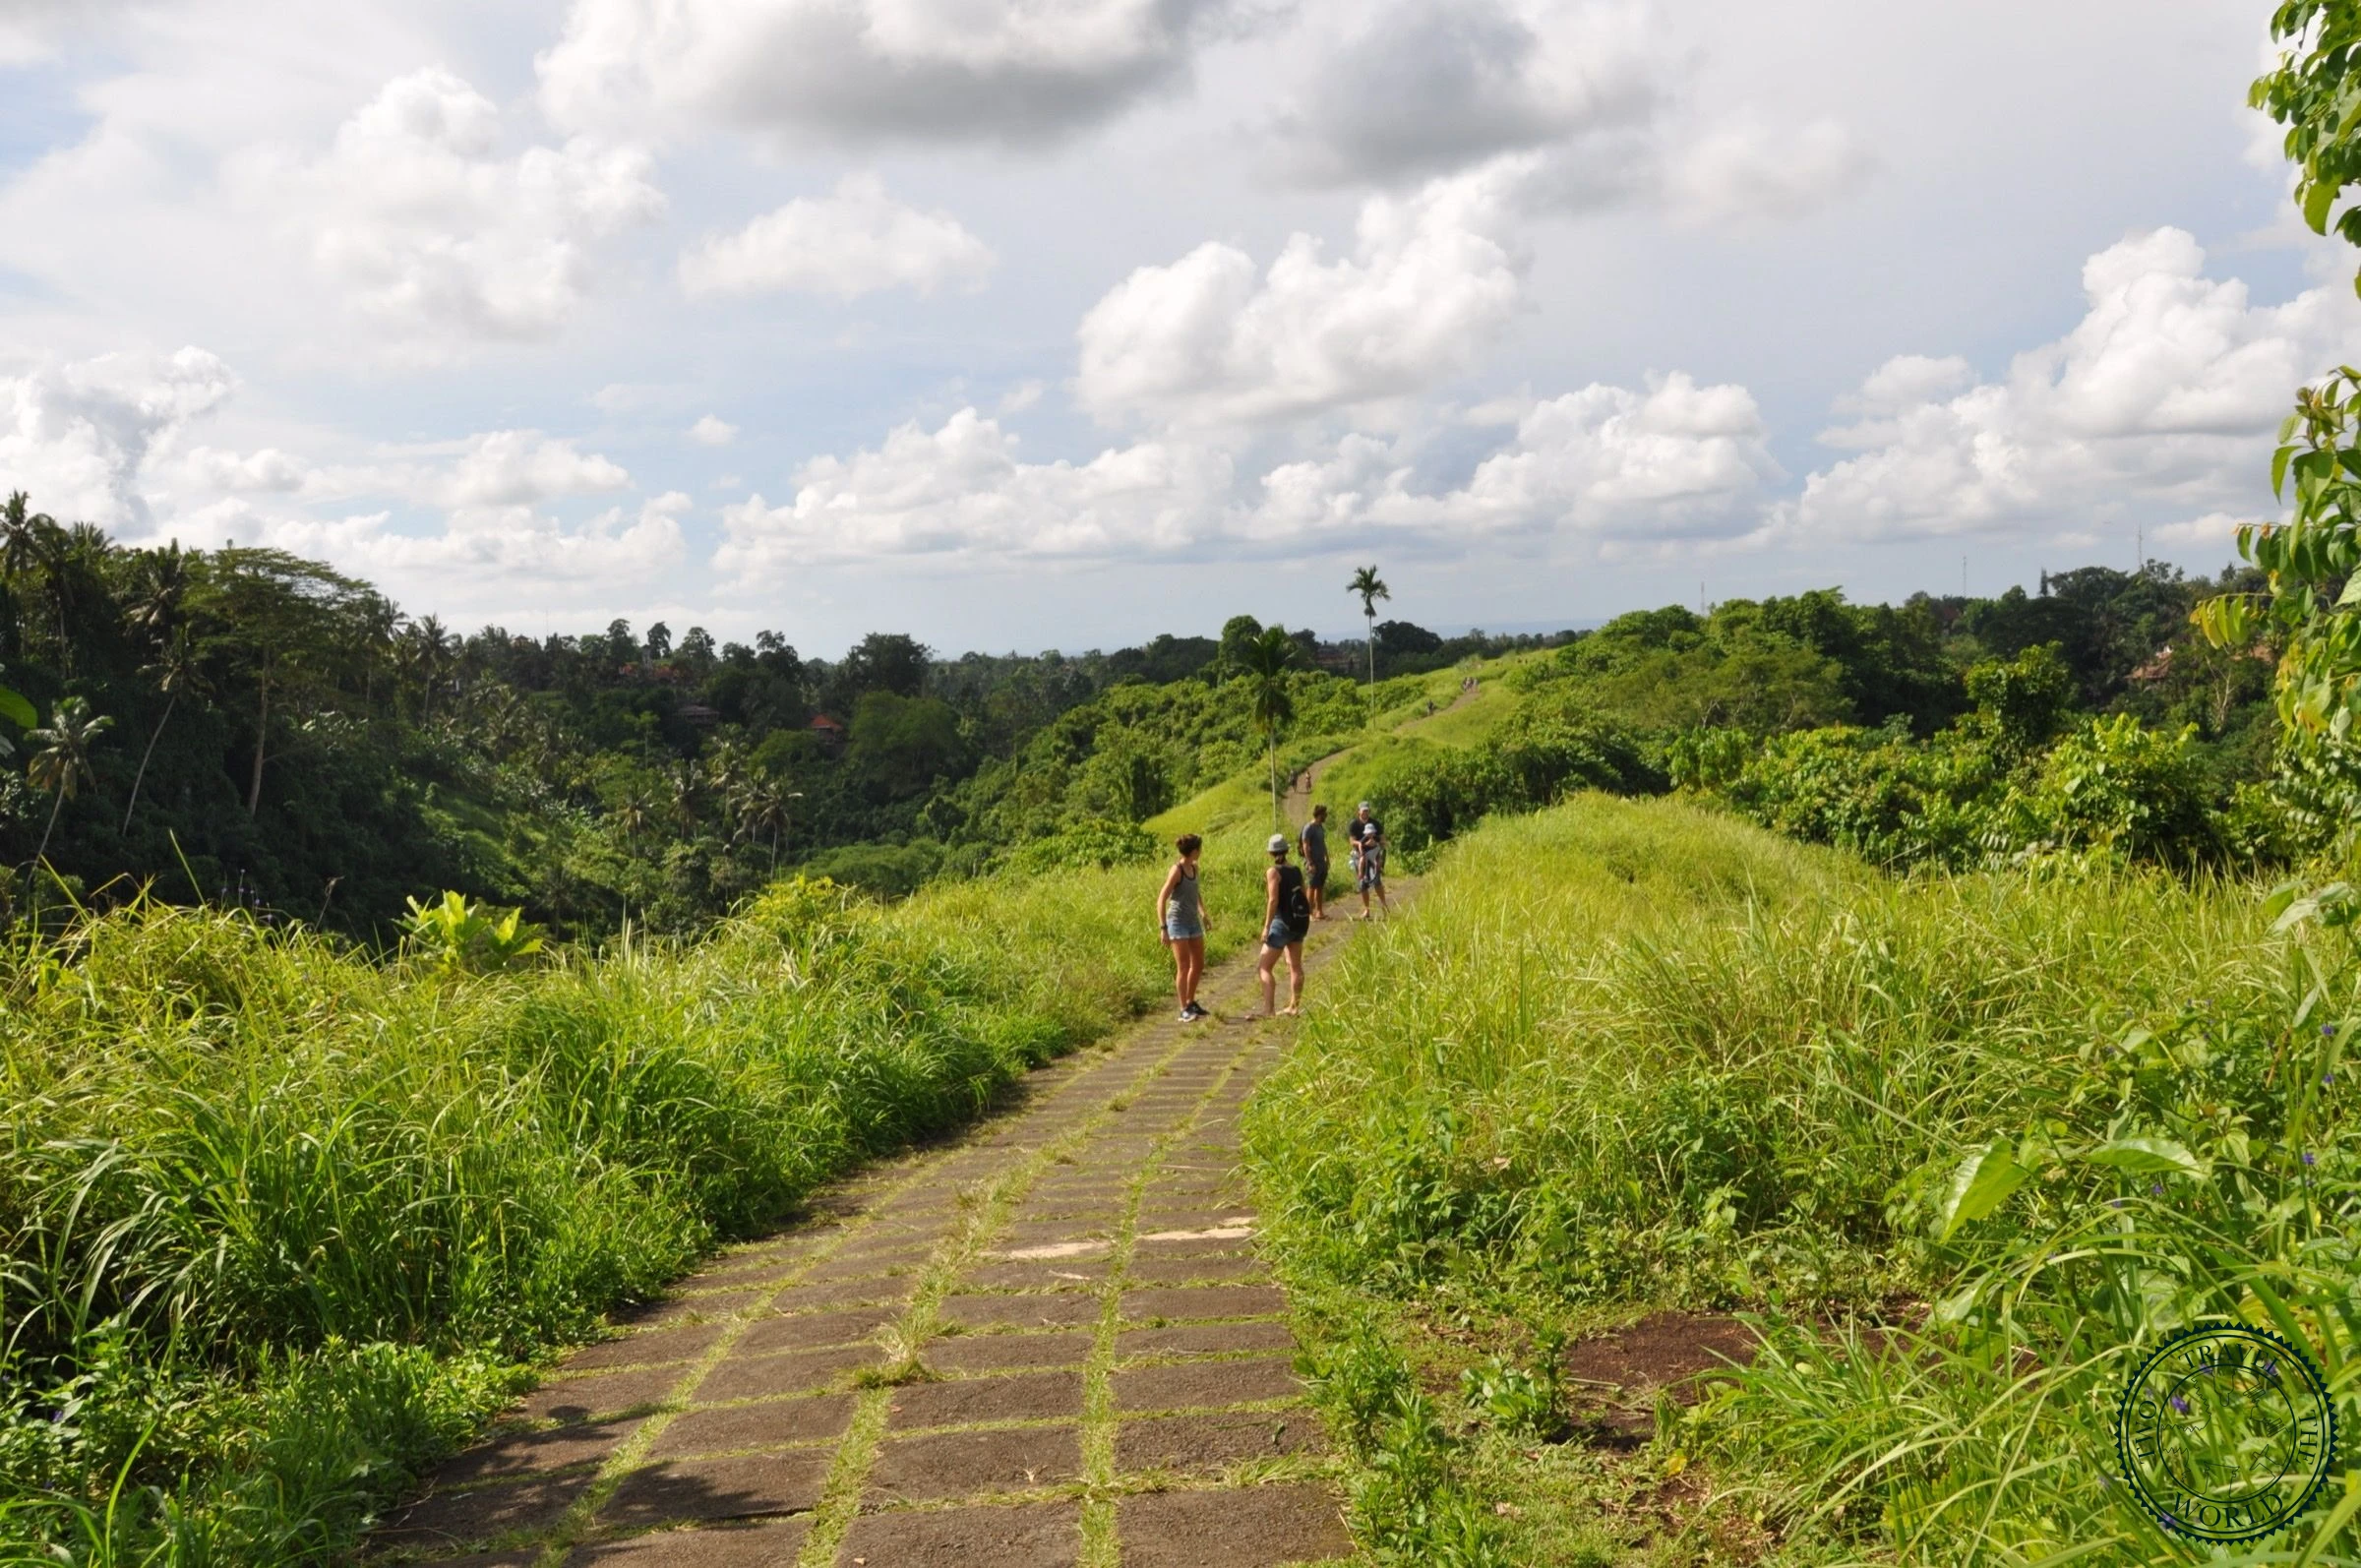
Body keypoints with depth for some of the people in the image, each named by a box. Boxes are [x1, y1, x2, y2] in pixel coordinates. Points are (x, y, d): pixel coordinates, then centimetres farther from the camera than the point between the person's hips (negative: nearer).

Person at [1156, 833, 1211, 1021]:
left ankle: (1191, 1003, 30)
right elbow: (1161, 900, -17)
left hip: (1193, 922, 8)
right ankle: (1184, 1010, 1)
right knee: (1183, 967, -5)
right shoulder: (1176, 870, -16)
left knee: (1199, 965, 14)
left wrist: (1203, 912, 23)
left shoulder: (1194, 867, 7)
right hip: (1178, 923, -8)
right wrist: (1163, 928, -21)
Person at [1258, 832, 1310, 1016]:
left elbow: (1273, 900, -20)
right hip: (1300, 922, 7)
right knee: (1295, 966, 19)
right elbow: (1305, 899, 11)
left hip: (1282, 923, -7)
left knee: (1265, 967, -3)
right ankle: (1294, 1007, 27)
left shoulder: (1273, 872, -12)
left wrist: (1266, 927, -20)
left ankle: (1268, 1010, -13)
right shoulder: (1296, 871, 7)